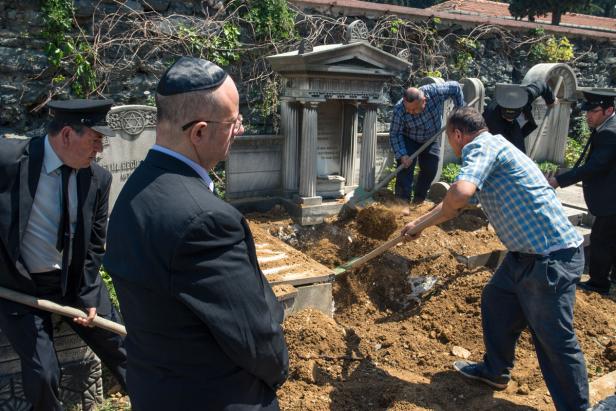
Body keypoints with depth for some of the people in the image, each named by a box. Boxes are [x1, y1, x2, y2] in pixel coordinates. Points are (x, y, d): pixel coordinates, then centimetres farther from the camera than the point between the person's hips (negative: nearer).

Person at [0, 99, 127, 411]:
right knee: (42, 374, -4)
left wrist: (89, 297, -3)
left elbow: (94, 244, 0)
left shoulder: (98, 179, -9)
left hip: (75, 279, 3)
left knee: (121, 347, 10)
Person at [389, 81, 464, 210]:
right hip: (409, 140, -3)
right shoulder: (399, 110, -37)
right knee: (405, 166, -20)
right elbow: (394, 135, -27)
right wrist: (402, 155, -37)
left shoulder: (435, 92, -34)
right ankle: (403, 201, -17)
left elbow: (455, 87, -15)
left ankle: (419, 199, 16)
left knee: (430, 168, 1)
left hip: (432, 139, 3)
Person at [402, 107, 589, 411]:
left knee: (555, 339, -1)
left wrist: (445, 212, -11)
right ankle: (495, 370, 39)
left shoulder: (481, 146, -15)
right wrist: (419, 225, 36)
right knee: (495, 301, 22)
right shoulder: (489, 150, 17)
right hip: (527, 253, 11)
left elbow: (459, 194, -35)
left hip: (551, 258, -11)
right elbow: (461, 200, 29)